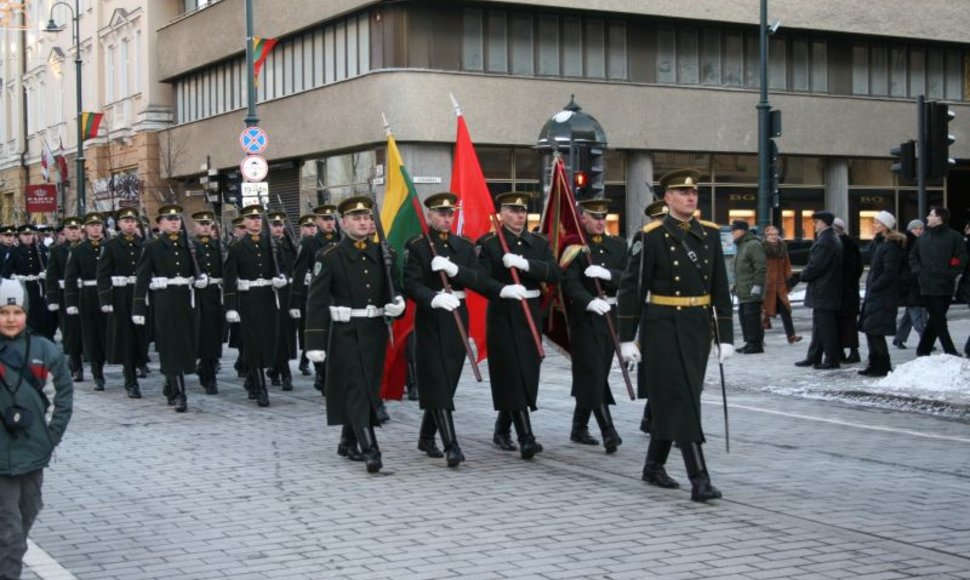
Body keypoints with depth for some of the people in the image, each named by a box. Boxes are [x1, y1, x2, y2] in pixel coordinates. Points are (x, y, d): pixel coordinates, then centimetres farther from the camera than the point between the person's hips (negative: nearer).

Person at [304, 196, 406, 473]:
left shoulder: (383, 254, 8)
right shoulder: (329, 257, -5)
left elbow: (395, 289, 16)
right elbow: (316, 302, -8)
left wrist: (398, 304, -10)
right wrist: (315, 343, -13)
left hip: (375, 332, 4)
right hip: (345, 333, -4)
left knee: (369, 388, 10)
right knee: (356, 389, -10)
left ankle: (349, 443, 28)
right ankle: (370, 450, -14)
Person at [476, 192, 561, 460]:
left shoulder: (539, 243, 10)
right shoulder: (488, 243, -3)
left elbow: (555, 273, -4)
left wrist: (526, 264, -18)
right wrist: (503, 289, -33)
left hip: (531, 313, 5)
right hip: (502, 314, -5)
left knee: (527, 374, 10)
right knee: (512, 375, -9)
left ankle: (502, 430, 27)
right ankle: (526, 438, -12)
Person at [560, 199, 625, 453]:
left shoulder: (618, 245, 11)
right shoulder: (575, 248, -3)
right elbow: (571, 284, -16)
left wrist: (608, 274, -19)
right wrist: (590, 302, -33)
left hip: (611, 316, 5)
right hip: (585, 317, -5)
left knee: (597, 373, 11)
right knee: (594, 373, -10)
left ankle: (579, 428, 25)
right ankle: (608, 432, -14)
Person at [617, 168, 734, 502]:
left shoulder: (710, 234, 7)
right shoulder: (651, 236, -8)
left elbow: (720, 288, 8)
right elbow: (631, 288, -8)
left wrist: (725, 335, 4)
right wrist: (627, 339, -10)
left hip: (699, 327, 5)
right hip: (663, 327, -5)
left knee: (672, 400, 13)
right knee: (683, 400, -10)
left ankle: (654, 466, 28)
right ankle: (699, 479, -12)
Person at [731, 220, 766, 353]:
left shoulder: (753, 245, -13)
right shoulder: (741, 246, 20)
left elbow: (761, 267, -19)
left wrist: (756, 287, -21)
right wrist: (736, 285, 23)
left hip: (752, 293, -10)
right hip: (743, 292, 10)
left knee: (752, 317, -9)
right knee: (744, 316, 12)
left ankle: (756, 343, -4)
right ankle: (750, 342, 19)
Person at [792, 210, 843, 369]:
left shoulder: (825, 241, -19)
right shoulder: (833, 238, 15)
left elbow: (815, 266, -21)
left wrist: (800, 276, -6)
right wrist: (801, 275, 12)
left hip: (823, 290, -11)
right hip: (827, 290, 11)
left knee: (826, 326, -4)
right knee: (819, 325, 15)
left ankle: (832, 359, 0)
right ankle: (813, 357, 21)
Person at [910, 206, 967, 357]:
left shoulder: (954, 237, -2)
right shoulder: (924, 237, 9)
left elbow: (961, 259, -2)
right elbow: (913, 257, 18)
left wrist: (950, 274, -10)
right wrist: (918, 271, 3)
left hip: (946, 286, -1)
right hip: (928, 286, 1)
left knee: (936, 320, 7)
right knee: (938, 319, -5)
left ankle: (923, 350, 18)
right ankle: (950, 351, -2)